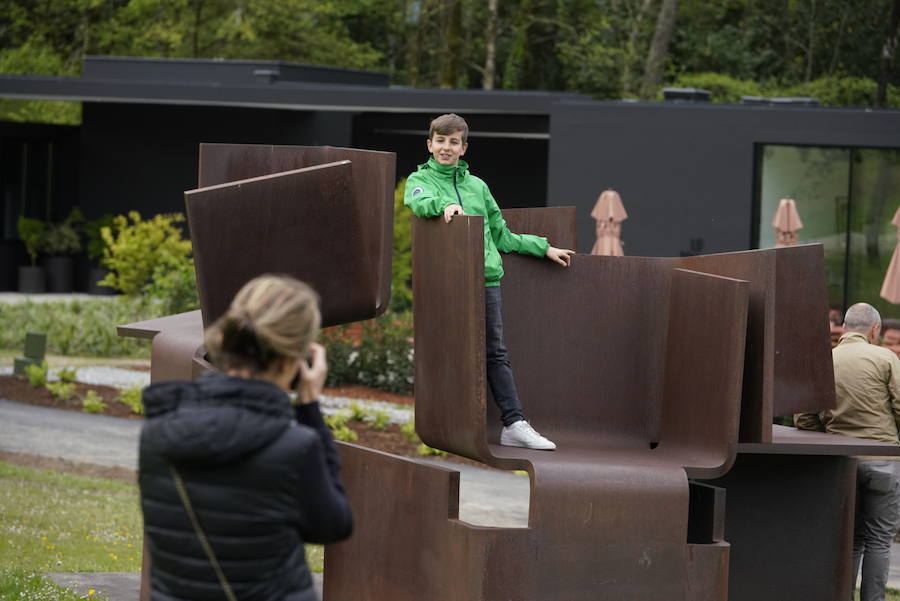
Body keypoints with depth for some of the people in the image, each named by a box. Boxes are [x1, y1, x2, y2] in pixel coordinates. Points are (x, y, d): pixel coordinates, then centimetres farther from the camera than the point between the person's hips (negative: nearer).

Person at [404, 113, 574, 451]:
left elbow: (501, 235, 27)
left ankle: (514, 424, -1)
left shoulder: (477, 186, 21)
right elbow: (419, 202, -17)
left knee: (495, 353, 2)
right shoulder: (420, 180, 8)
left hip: (486, 276, 4)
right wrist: (443, 204, -37)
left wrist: (544, 248, 24)